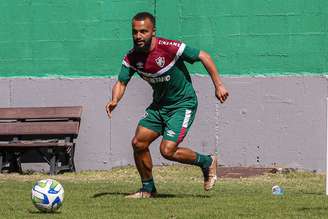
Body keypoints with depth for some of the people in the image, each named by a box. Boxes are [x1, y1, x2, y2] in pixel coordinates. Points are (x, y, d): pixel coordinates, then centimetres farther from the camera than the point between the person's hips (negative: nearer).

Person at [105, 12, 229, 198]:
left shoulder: (170, 48, -24)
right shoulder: (132, 58, -7)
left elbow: (203, 56, -16)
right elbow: (122, 82, -5)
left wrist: (218, 85, -18)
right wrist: (114, 100, -28)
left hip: (183, 104, -6)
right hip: (159, 104, 6)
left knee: (167, 151, -17)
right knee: (138, 143, -2)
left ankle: (207, 162, 8)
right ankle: (148, 189, 17)